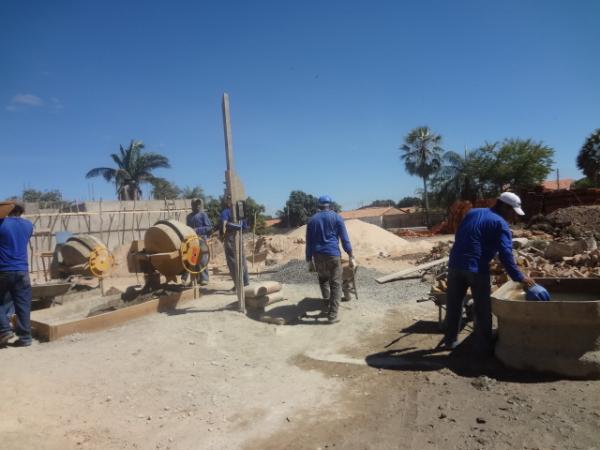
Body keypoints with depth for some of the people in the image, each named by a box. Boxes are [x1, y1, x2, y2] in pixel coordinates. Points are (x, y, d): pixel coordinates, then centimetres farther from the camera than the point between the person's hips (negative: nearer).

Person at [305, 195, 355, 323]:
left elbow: (309, 242, 10)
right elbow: (344, 238, -2)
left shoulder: (312, 220, 12)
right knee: (336, 284, 3)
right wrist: (351, 257, 0)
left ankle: (328, 306, 20)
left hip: (318, 255, 3)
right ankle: (332, 315, 0)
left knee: (323, 280, 25)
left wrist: (309, 261, 14)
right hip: (333, 254, -3)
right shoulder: (337, 217, 4)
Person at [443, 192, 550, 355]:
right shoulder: (500, 224, -3)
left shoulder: (472, 213, 17)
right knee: (483, 310, 8)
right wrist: (519, 278, -10)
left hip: (455, 265, 6)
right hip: (477, 269, -6)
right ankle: (483, 346, 15)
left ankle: (450, 340, 26)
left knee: (453, 306, 16)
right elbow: (505, 254, -13)